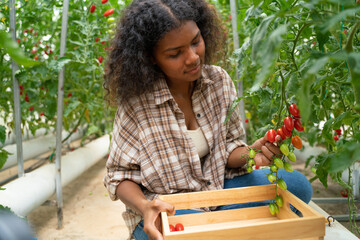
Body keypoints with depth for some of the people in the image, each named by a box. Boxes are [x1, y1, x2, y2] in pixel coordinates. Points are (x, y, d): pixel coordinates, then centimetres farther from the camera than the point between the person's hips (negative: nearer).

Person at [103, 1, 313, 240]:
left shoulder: (219, 80, -5)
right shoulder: (136, 102, -17)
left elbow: (227, 149, 1)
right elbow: (120, 175, -10)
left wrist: (250, 153, -22)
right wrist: (144, 206, -30)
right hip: (164, 211, -4)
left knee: (297, 184, -9)